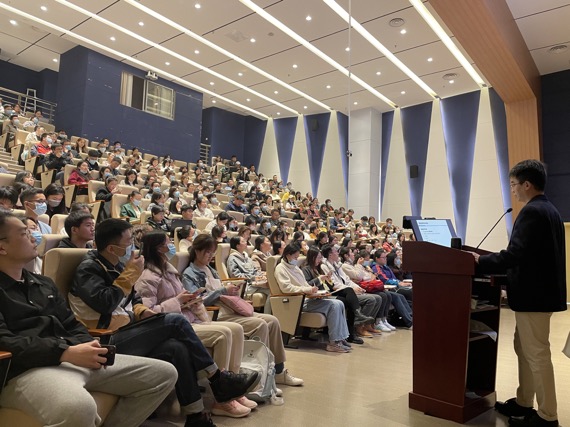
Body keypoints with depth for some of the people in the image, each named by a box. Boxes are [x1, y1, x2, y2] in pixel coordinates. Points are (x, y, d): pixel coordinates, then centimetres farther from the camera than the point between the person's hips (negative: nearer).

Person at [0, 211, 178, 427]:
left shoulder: (43, 283, 24)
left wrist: (88, 346, -2)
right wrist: (67, 352, -22)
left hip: (74, 359, 8)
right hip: (27, 369, -7)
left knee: (164, 373, 0)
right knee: (79, 407, -43)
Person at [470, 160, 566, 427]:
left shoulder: (531, 211, -18)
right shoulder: (549, 210, 14)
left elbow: (516, 254, -26)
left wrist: (481, 262, -16)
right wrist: (490, 262, 17)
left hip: (533, 293, -10)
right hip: (541, 289, 10)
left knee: (536, 353, 0)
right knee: (524, 349, 18)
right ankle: (523, 403, 30)